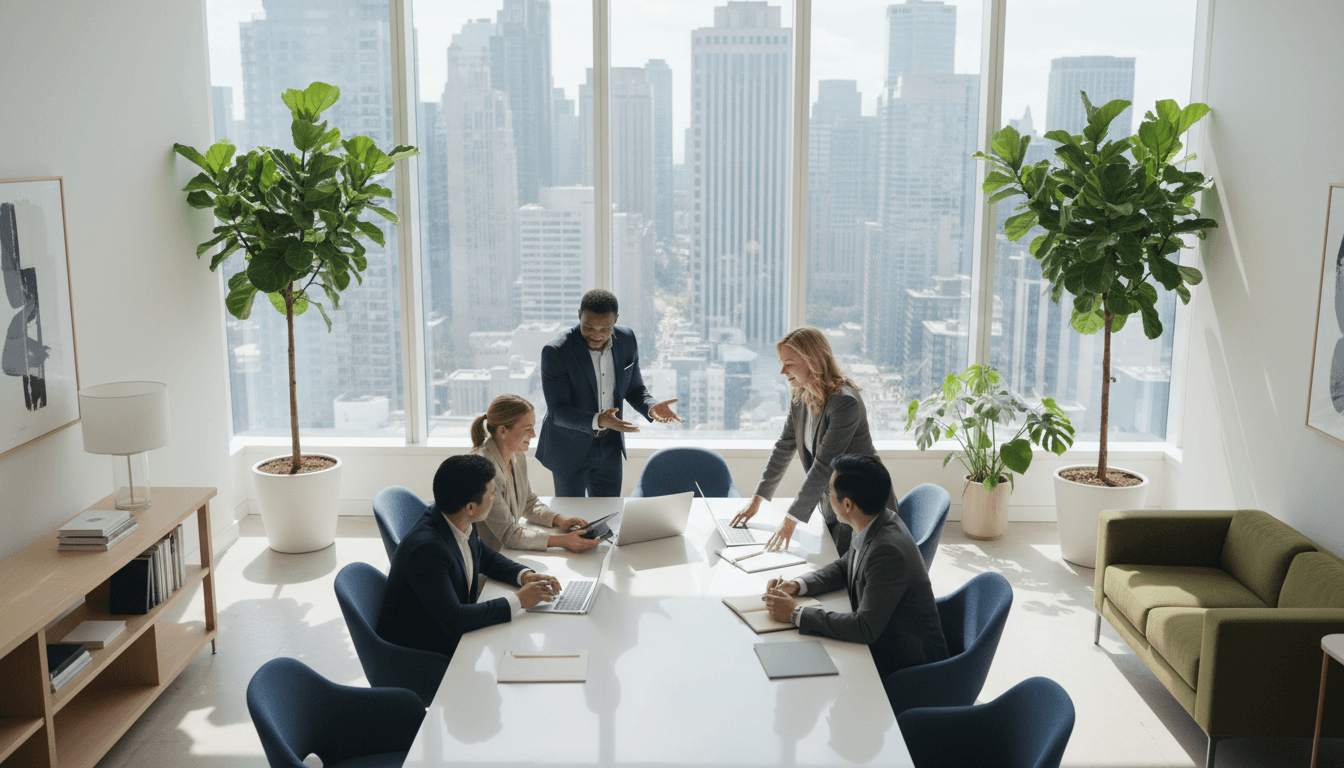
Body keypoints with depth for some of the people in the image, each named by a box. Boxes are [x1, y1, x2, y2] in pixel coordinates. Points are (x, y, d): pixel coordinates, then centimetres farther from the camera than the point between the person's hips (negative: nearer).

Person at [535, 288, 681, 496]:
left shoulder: (626, 339, -8)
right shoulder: (555, 352, -24)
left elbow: (634, 389, 4)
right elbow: (558, 411, -23)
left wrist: (651, 408, -18)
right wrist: (598, 421, -39)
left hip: (609, 447, 4)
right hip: (570, 449, -4)